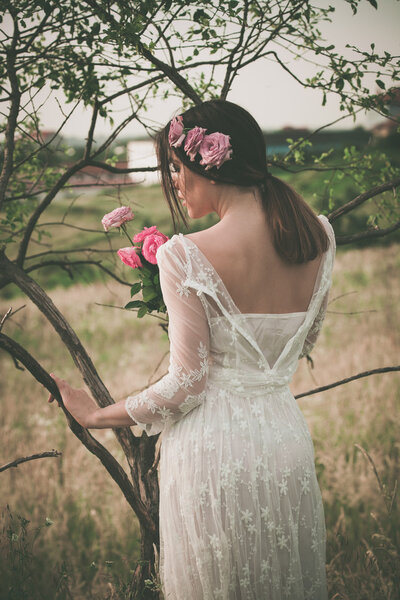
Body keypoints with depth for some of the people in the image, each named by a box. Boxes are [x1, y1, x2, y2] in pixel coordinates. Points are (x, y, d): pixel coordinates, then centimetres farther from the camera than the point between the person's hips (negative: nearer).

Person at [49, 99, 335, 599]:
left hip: (214, 444, -5)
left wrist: (97, 416, 0)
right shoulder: (319, 238, -1)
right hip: (287, 436, 5)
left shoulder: (187, 257, -19)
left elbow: (188, 383, -15)